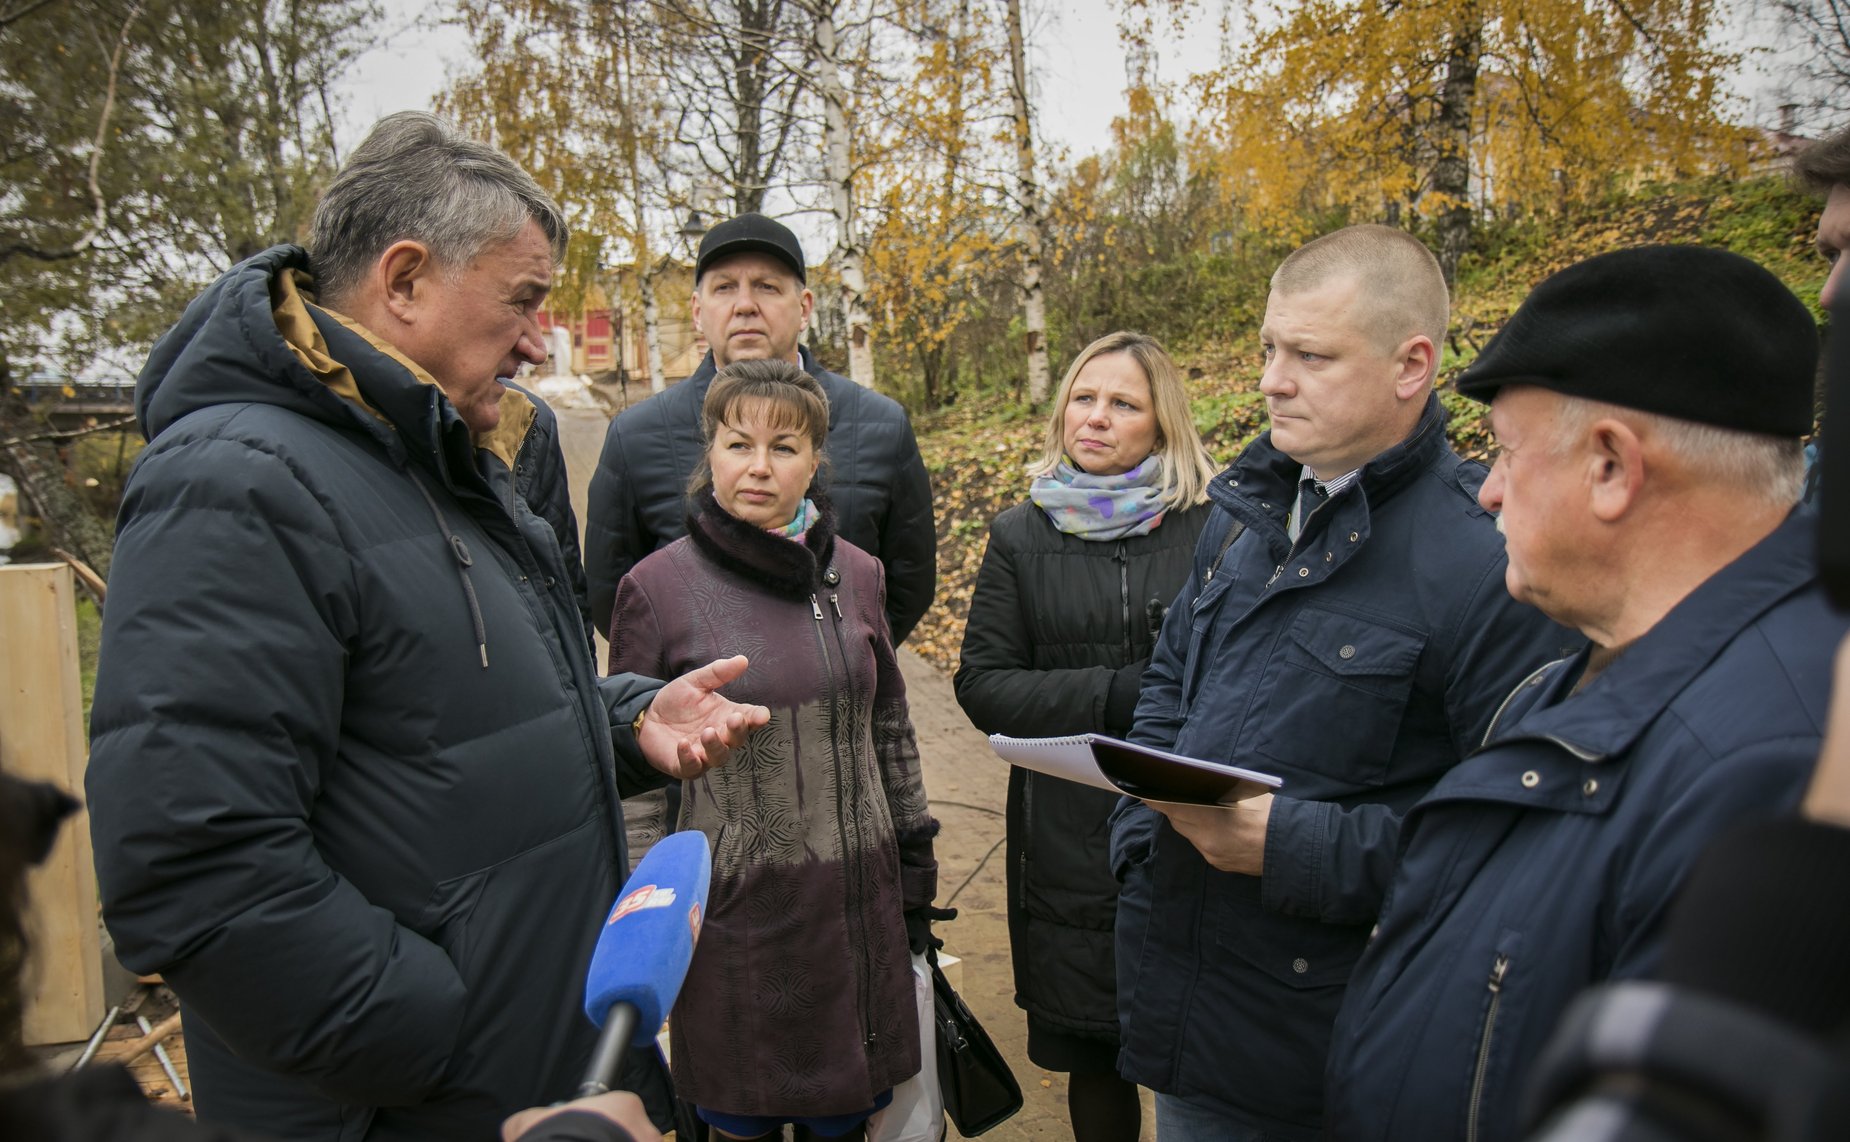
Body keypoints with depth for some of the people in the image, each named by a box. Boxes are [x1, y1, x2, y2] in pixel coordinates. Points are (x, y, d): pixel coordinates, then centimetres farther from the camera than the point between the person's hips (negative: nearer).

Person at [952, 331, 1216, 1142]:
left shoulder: (1211, 530, -3)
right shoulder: (1021, 537, 4)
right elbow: (981, 685, 0)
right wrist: (1117, 694, -12)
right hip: (1070, 841, 2)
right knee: (1093, 1060, 13)